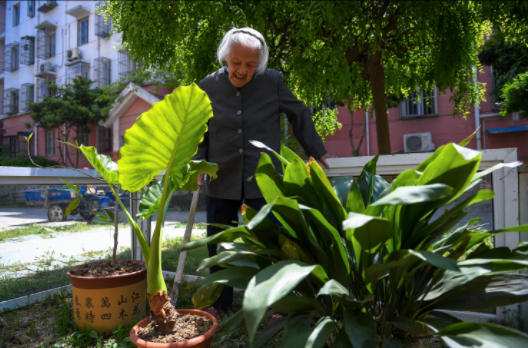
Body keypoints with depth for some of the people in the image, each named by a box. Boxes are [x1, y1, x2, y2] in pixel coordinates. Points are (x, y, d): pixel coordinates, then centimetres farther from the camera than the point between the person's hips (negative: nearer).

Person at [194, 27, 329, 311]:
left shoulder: (273, 81, -2)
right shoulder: (208, 86, 2)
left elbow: (299, 115, 11)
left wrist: (316, 151, 15)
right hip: (222, 180, 2)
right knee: (218, 245, 10)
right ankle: (219, 304, 31)